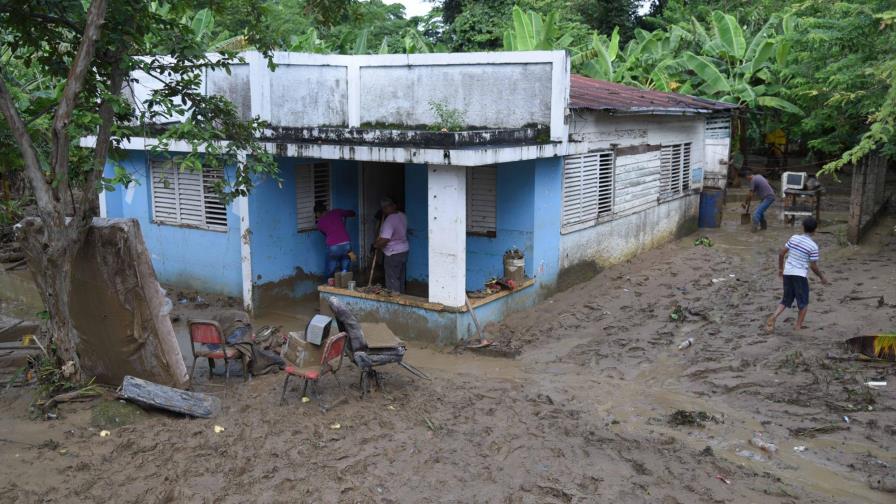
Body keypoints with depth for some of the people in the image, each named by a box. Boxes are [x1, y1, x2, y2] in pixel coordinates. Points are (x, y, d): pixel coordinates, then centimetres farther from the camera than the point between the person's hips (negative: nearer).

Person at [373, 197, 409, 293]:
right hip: (404, 250, 9)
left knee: (392, 281, 1)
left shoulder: (389, 221, -23)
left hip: (393, 254, -9)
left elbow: (384, 240, -29)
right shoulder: (403, 216, 2)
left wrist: (375, 245, -10)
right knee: (401, 278, 18)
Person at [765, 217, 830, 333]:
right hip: (800, 275, -5)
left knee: (786, 299, 15)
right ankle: (798, 326, 14)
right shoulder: (813, 246, -10)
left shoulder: (794, 238, 3)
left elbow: (781, 253, 5)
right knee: (803, 302, 12)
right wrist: (822, 277, 8)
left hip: (787, 273, 5)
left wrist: (780, 268, 19)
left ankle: (773, 317, -5)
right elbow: (813, 266, -8)